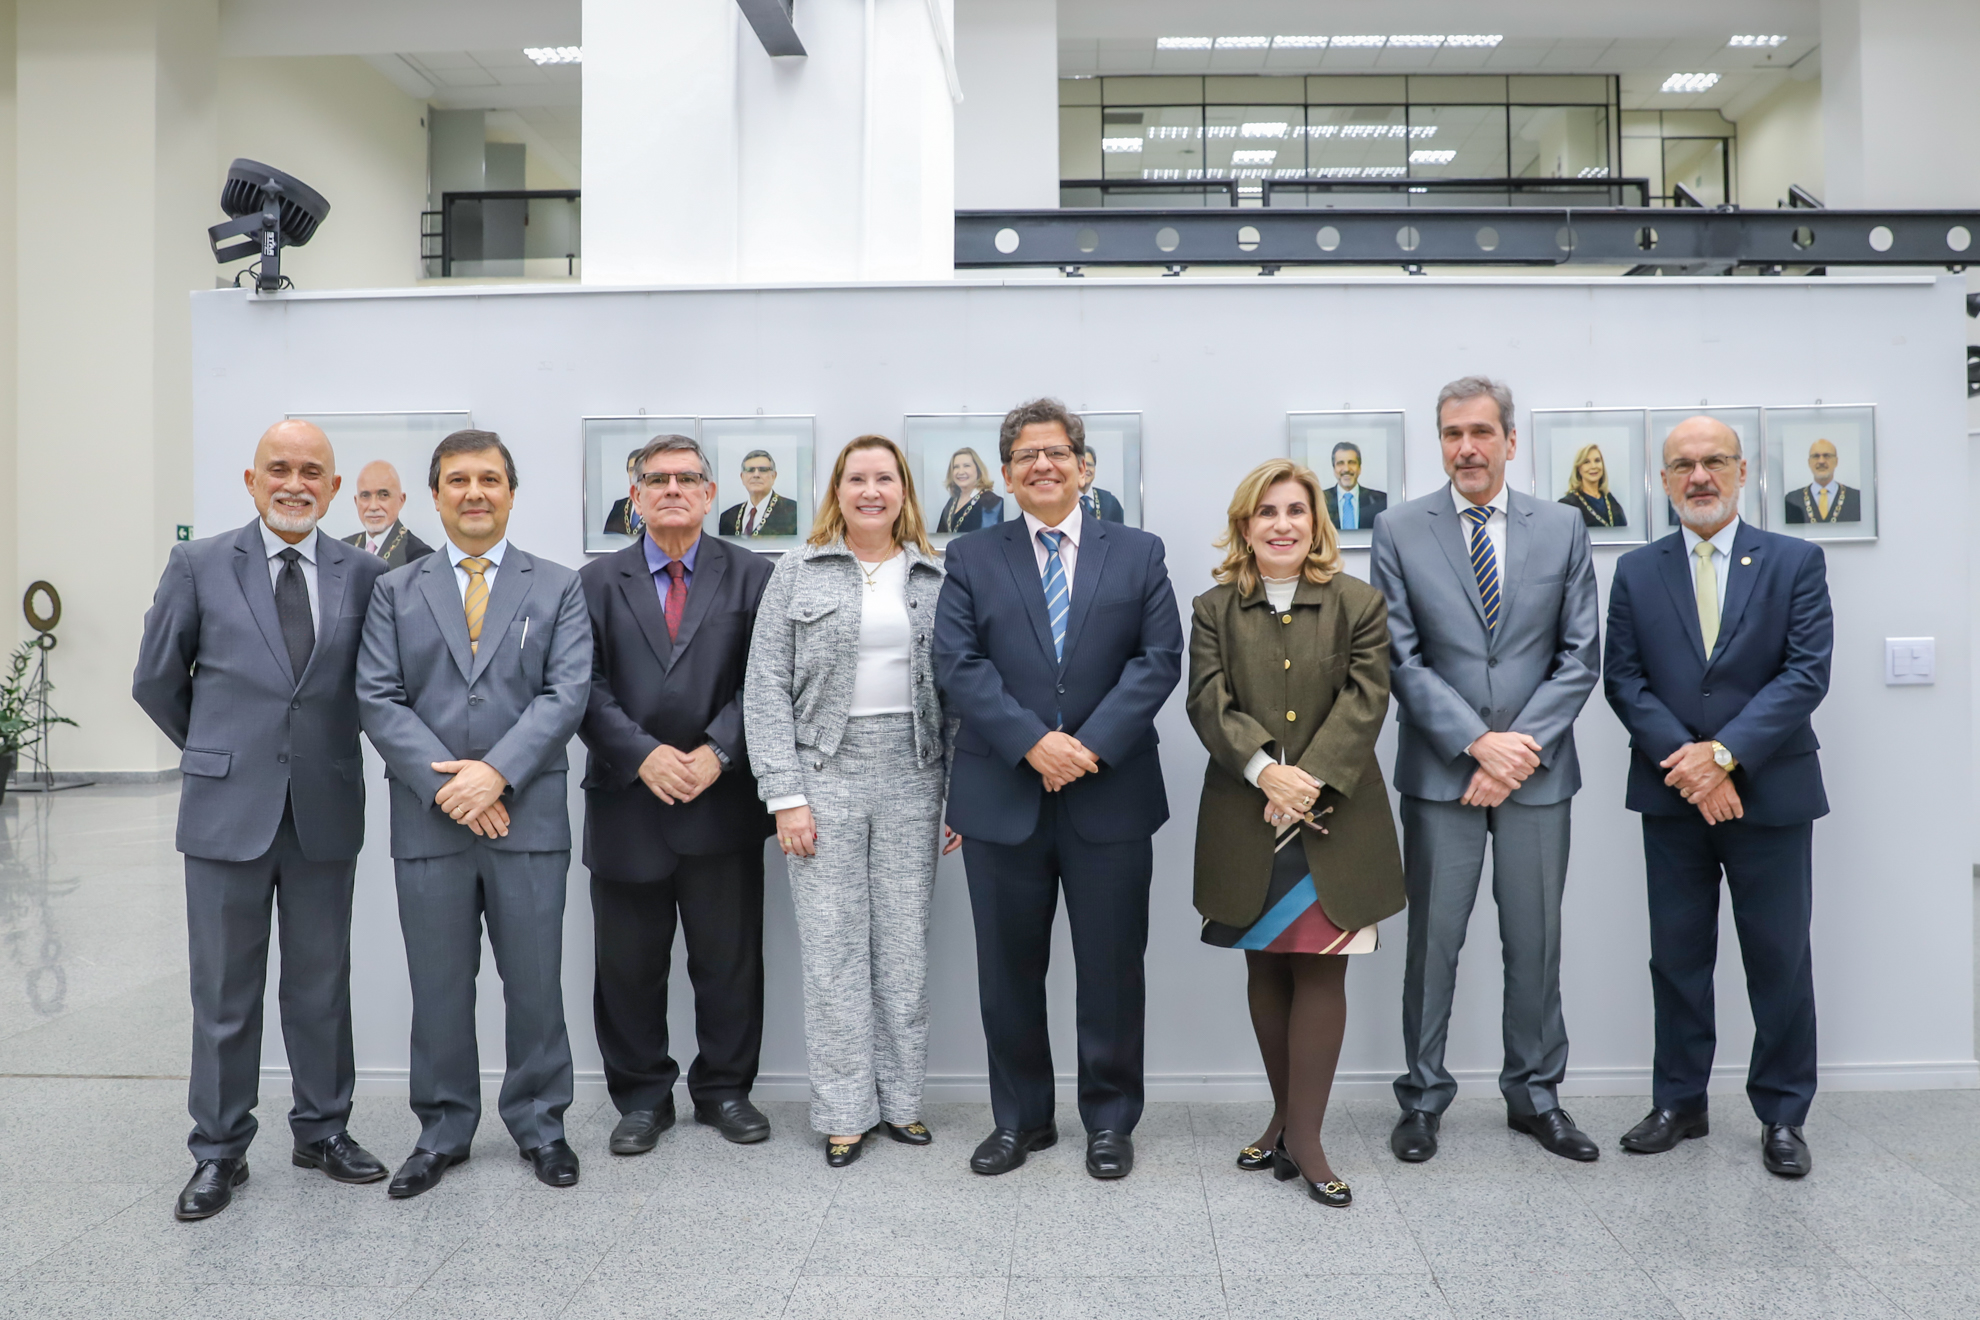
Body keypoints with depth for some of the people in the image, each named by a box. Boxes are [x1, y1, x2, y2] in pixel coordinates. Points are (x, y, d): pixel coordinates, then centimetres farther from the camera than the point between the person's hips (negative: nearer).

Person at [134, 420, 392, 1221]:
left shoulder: (364, 575, 1)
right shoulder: (199, 565, -1)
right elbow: (156, 681, 6)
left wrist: (326, 751, 6)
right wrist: (215, 751, 12)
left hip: (325, 811, 1)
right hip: (227, 808, -1)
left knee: (321, 984, 12)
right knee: (224, 992, 8)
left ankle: (323, 1130, 27)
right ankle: (219, 1151, 22)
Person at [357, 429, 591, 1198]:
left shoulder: (557, 588, 6)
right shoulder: (396, 592, 9)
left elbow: (567, 693, -5)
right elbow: (378, 699, -1)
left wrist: (496, 773, -16)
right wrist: (446, 786, -12)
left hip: (528, 818, -1)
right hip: (428, 820, 1)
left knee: (535, 983, 7)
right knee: (438, 987, 10)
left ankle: (538, 1122, 23)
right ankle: (443, 1130, 25)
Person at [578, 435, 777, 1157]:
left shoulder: (752, 576, 5)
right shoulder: (596, 582, 8)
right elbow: (587, 686, -1)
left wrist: (716, 752, -15)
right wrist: (644, 754, -14)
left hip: (723, 800, -1)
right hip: (626, 800, 1)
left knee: (729, 958, 8)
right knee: (628, 962, 9)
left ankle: (725, 1089, 25)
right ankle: (642, 1095, 25)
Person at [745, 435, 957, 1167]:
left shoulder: (936, 578, 8)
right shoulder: (798, 572, 3)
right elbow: (767, 687, -1)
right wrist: (785, 794, -8)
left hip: (912, 773, 2)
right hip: (825, 770, -1)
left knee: (905, 942, 7)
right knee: (832, 945, 2)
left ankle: (901, 1098, 21)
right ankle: (844, 1110, 13)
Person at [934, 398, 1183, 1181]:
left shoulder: (1138, 553, 8)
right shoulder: (971, 560, 7)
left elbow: (1159, 659, -2)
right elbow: (959, 666, -4)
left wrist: (1092, 744, -15)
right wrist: (1033, 743, -17)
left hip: (1111, 799, 0)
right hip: (1003, 800, 1)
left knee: (1111, 969, 8)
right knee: (1009, 971, 10)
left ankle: (1110, 1121, 25)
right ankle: (1020, 1118, 27)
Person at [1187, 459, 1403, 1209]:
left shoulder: (1359, 605, 4)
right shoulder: (1214, 611, 7)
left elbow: (1364, 703, -5)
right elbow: (1209, 703, -3)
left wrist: (1309, 779, -17)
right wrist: (1265, 771, -18)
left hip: (1332, 818, -1)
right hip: (1245, 823, 2)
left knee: (1321, 971, -2)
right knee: (1265, 970, 11)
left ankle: (1305, 1138, 7)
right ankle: (1285, 1116, 26)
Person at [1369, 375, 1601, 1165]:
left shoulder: (1562, 529, 5)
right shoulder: (1399, 531, 0)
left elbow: (1578, 656, 2)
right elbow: (1401, 657, -5)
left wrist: (1524, 744, -10)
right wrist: (1477, 742, -13)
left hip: (1538, 770, 2)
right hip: (1440, 771, -1)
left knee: (1535, 942, 10)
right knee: (1432, 941, 5)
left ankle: (1535, 1095, 26)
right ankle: (1423, 1099, 19)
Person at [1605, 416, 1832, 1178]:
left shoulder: (1796, 562, 1)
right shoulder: (1636, 572, 6)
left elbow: (1807, 672, -8)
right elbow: (1624, 679, -1)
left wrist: (1724, 753, -18)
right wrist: (1683, 760, -14)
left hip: (1770, 793, -1)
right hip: (1672, 797, 2)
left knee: (1779, 958, 6)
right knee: (1678, 956, 10)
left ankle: (1782, 1115, 20)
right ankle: (1679, 1104, 22)